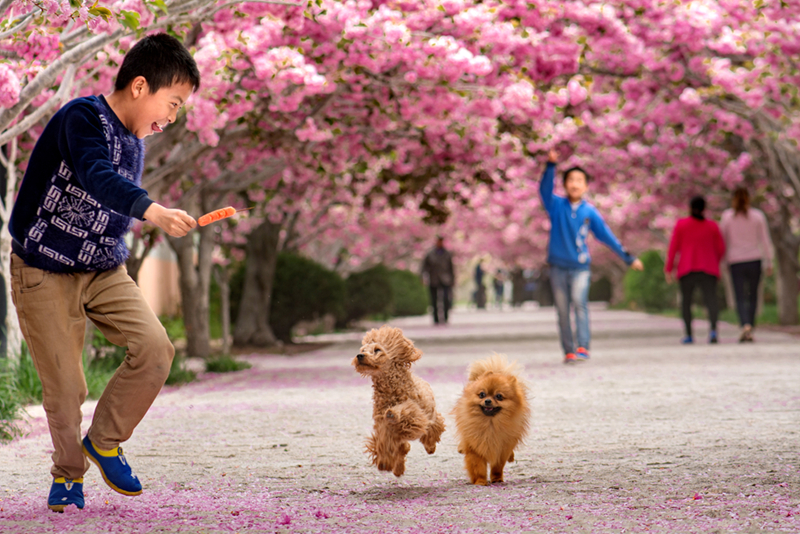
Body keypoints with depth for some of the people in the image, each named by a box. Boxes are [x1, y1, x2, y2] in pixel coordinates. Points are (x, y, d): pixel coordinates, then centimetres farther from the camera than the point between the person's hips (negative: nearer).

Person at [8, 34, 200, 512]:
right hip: (44, 273, -7)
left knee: (155, 347, -13)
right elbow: (97, 177, -39)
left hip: (104, 271, 7)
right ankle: (68, 472, 21)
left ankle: (103, 441, 6)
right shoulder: (83, 118, -19)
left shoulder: (135, 142, 8)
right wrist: (155, 211, -52)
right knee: (65, 386, -4)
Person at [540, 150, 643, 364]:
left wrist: (628, 258, 10)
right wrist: (551, 166, -31)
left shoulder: (590, 212, 4)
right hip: (558, 266, 1)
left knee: (579, 302, -20)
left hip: (580, 267, -1)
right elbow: (545, 189, -15)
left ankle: (582, 347, -25)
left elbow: (607, 236, 9)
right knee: (562, 311, 1)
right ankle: (568, 351, 8)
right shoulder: (557, 205, 3)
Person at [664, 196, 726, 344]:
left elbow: (673, 247, 0)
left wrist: (668, 269, 4)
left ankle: (689, 335, 8)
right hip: (708, 269, 0)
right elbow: (720, 248, 9)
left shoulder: (681, 224, 2)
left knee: (686, 301, 12)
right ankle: (713, 330, -32)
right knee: (711, 300, -9)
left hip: (687, 269, 0)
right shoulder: (712, 226, 6)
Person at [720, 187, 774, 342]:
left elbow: (723, 240, 6)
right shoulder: (758, 216, 2)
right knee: (753, 296, 12)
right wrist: (769, 262, 6)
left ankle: (745, 325, -26)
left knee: (740, 298, -3)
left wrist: (725, 259, 17)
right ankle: (750, 330, 13)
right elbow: (765, 240, 1)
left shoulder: (727, 216, 1)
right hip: (754, 259, 1)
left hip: (735, 261, -1)